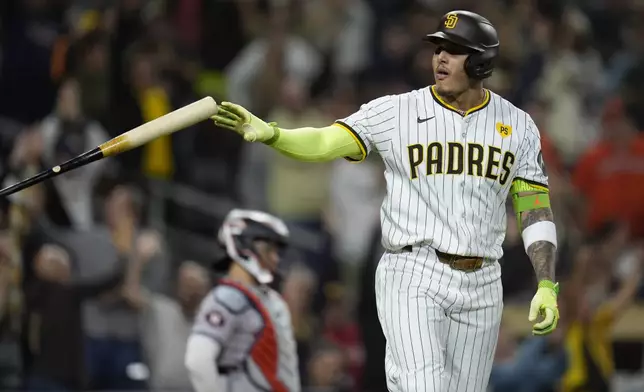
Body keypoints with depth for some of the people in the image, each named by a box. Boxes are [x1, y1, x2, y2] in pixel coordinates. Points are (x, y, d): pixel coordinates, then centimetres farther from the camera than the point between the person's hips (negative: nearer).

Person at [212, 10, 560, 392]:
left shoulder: (518, 126, 5)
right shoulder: (396, 112, -3)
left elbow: (537, 210, 6)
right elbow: (326, 142, -13)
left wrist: (547, 286, -4)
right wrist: (271, 134, -32)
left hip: (481, 288, 3)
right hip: (413, 279, -3)